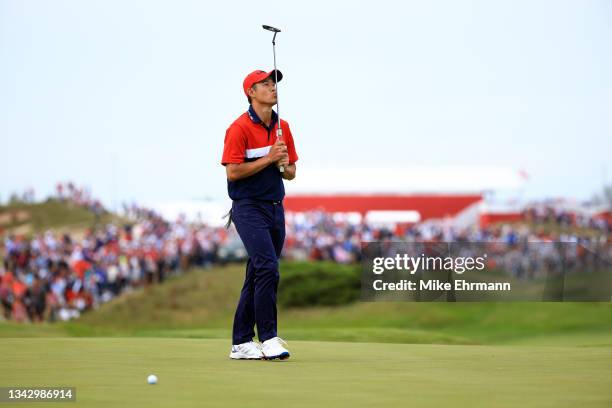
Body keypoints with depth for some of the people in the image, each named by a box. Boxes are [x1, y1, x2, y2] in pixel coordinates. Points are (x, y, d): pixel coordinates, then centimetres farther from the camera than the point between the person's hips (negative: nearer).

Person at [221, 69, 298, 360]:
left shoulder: (283, 127, 11)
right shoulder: (239, 128, -10)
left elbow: (291, 173, 16)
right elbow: (232, 172, -16)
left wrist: (284, 164, -6)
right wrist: (268, 159, -17)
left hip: (275, 207, 7)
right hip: (249, 207, -7)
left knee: (257, 275, 8)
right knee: (267, 268, -19)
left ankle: (241, 342, 13)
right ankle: (268, 338, -17)